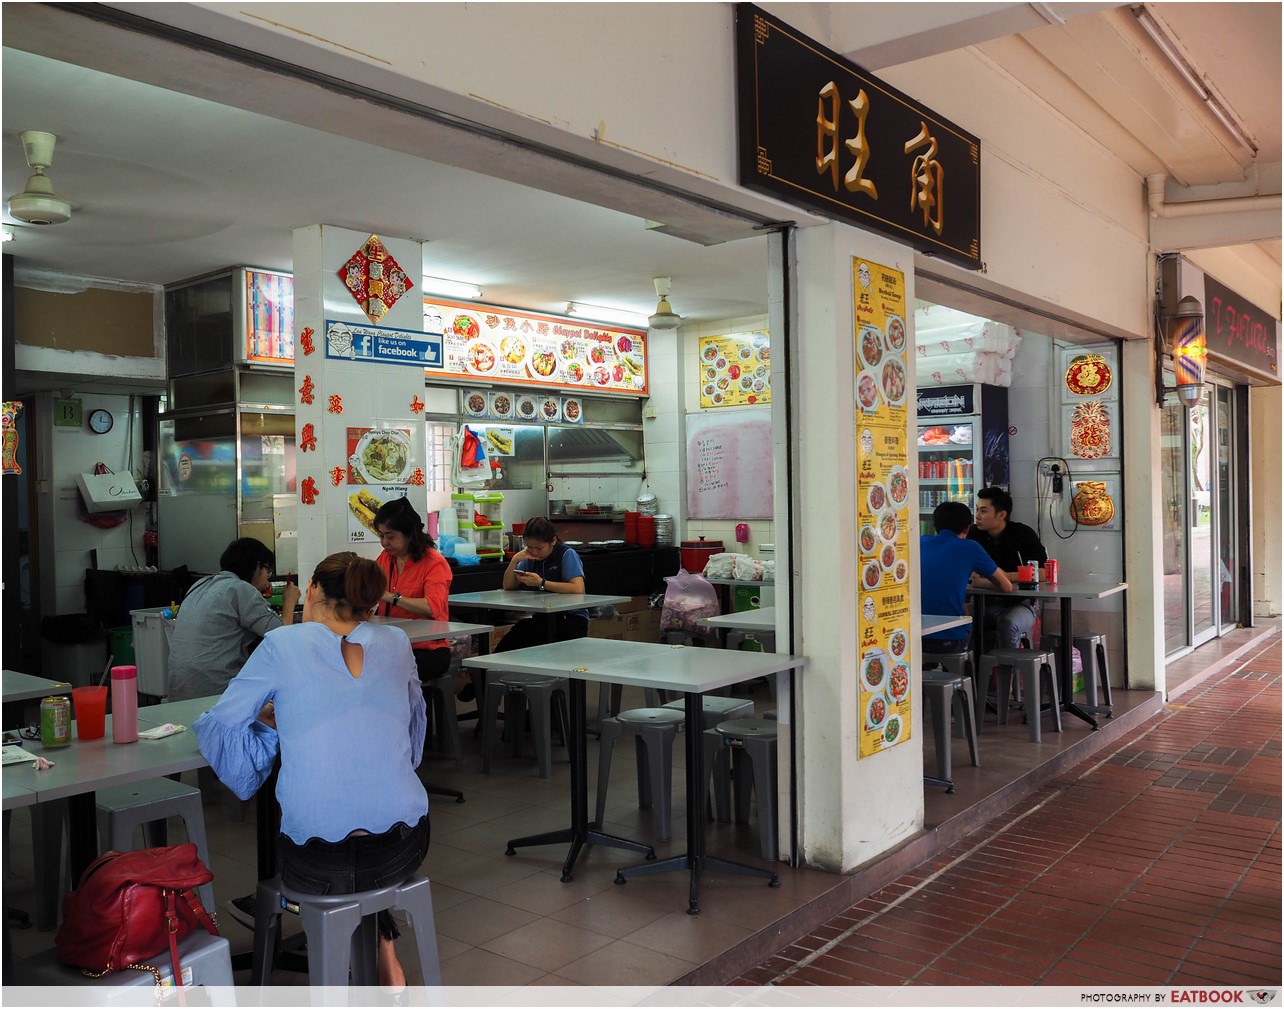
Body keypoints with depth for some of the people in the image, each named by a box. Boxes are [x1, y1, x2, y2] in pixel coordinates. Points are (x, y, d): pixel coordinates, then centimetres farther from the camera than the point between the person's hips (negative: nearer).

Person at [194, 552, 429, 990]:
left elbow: (216, 727, 0)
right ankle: (383, 955, 33)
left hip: (318, 868, -2)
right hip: (403, 850, 2)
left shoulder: (282, 646, -4)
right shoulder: (396, 643, 4)